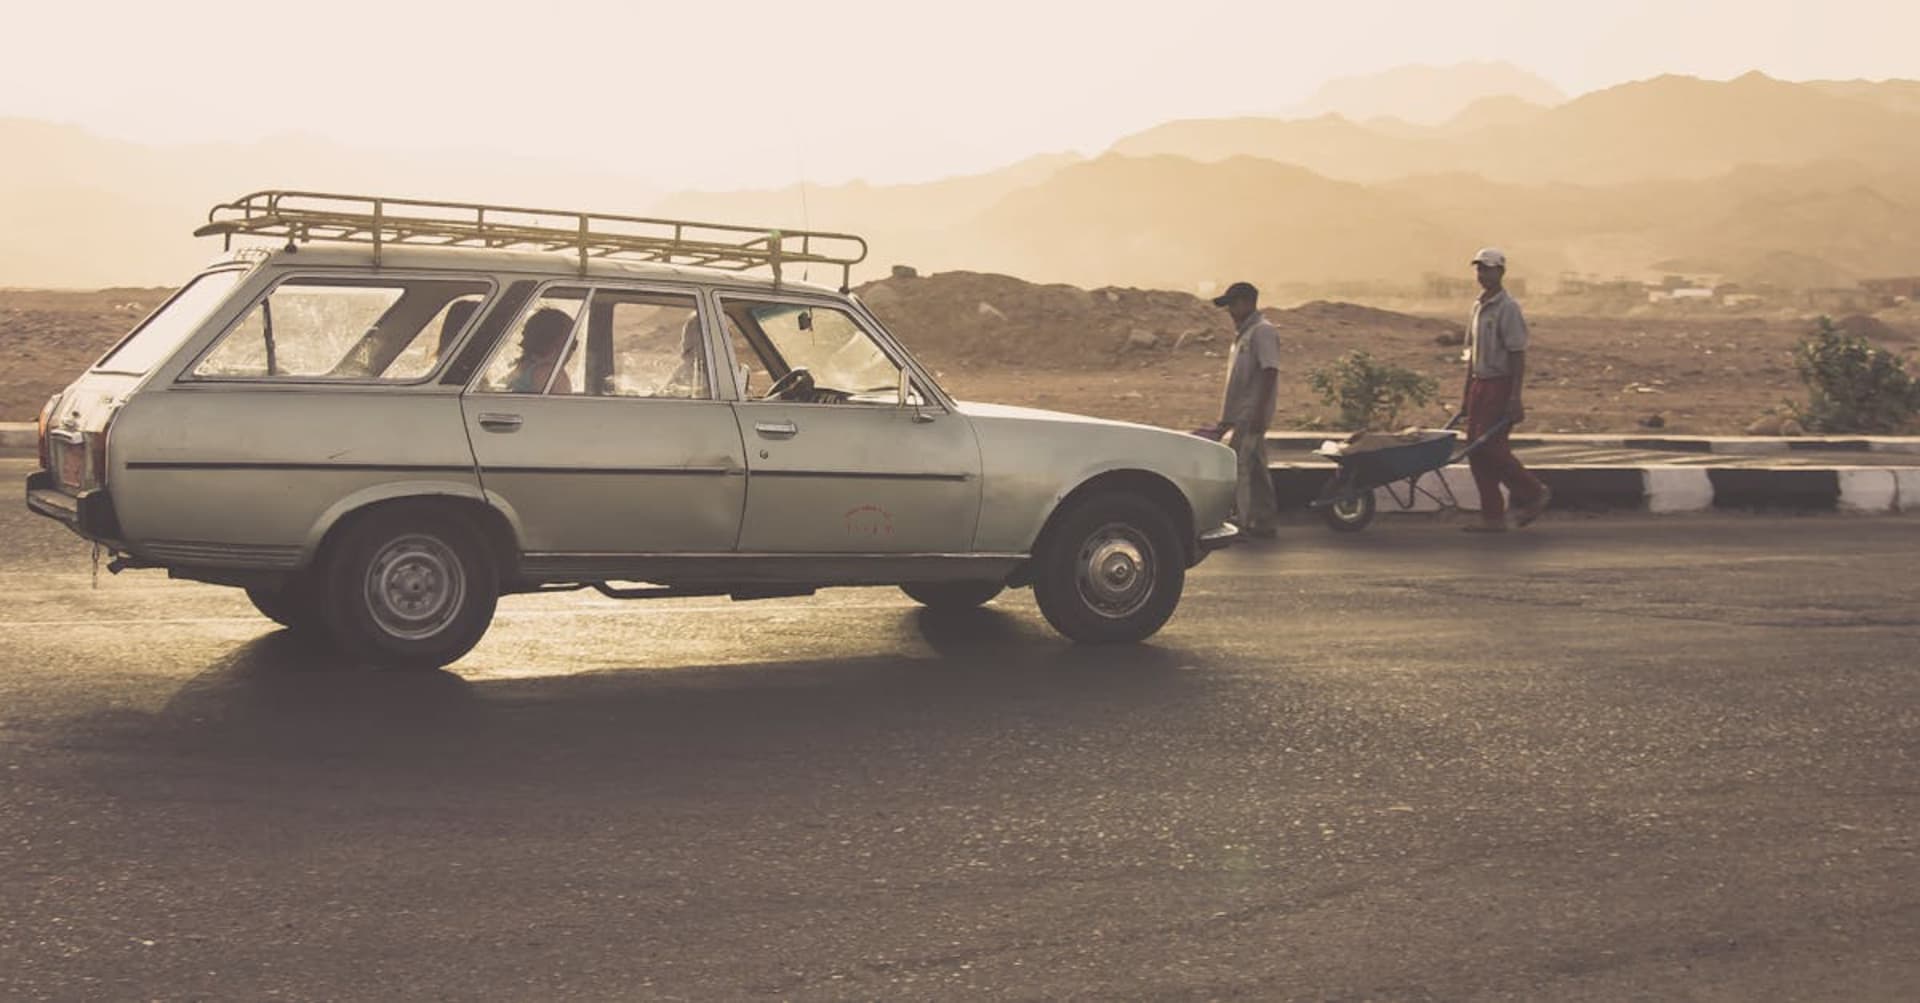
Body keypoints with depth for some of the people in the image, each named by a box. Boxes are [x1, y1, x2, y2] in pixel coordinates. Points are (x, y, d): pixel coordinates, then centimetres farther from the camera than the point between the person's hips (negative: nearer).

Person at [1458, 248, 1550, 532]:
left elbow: (1518, 356, -15)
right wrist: (1466, 392, 19)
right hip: (1480, 384, 9)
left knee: (1490, 447, -11)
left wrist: (1515, 398, -20)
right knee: (1476, 449, 5)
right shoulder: (1478, 307, 14)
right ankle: (1492, 517, 9)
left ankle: (1533, 493, 8)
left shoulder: (1507, 309, -12)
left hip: (1501, 386, -9)